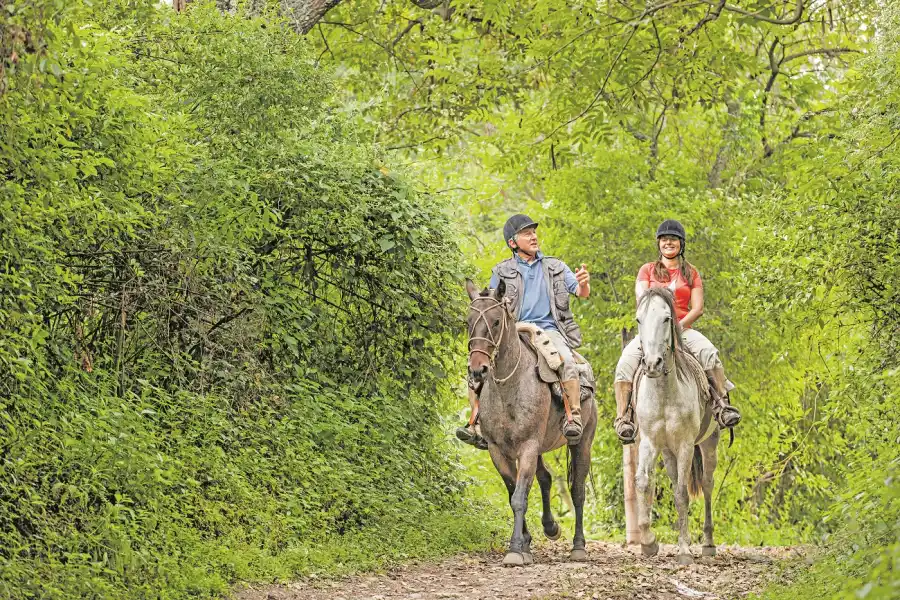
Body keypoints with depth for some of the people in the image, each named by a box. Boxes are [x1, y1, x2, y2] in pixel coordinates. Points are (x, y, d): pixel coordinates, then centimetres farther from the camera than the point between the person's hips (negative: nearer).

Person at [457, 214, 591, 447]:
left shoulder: (555, 267, 17)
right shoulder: (501, 272, 15)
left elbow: (581, 293, 8)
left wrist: (583, 284, -17)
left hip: (549, 329, -1)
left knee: (566, 361, -35)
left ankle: (573, 418, -35)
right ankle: (476, 422, -20)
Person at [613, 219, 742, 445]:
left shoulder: (691, 273, 15)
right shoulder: (647, 271, 14)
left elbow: (698, 308, 5)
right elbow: (641, 302, 1)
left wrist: (678, 325, -14)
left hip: (682, 328, 0)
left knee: (709, 352, -33)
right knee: (626, 362, -29)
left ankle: (722, 404, -34)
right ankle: (623, 417, -29)